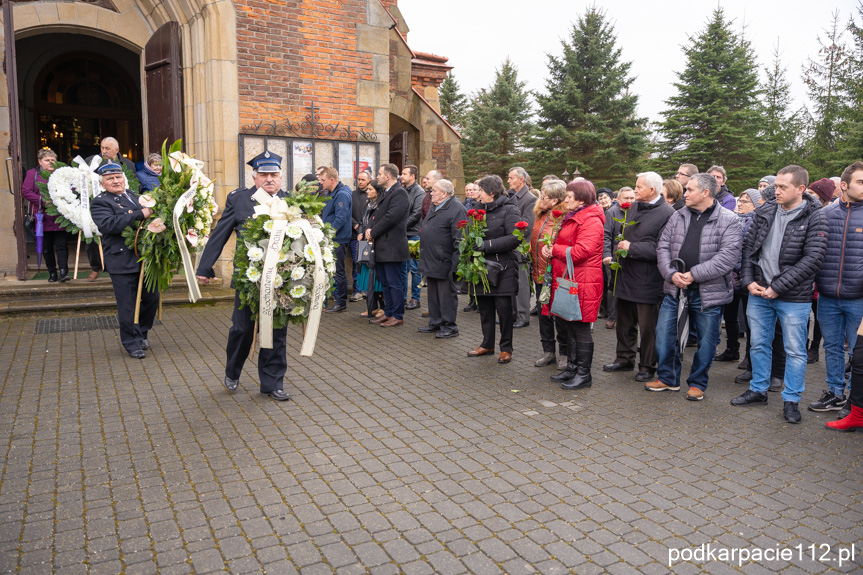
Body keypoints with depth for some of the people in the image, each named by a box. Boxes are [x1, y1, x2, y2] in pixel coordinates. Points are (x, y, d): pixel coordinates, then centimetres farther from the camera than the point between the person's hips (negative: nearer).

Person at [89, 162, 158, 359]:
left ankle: (142, 331, 35)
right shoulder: (100, 202, -4)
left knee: (152, 298, 12)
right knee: (128, 305, 2)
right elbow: (109, 224, -23)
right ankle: (132, 343, 17)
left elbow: (148, 221, 29)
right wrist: (140, 214, -24)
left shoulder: (134, 196, 17)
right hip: (122, 263, -6)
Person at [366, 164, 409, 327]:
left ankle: (397, 316, 6)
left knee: (394, 283, -3)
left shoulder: (399, 193, -13)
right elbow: (378, 215, 19)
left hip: (392, 246, -10)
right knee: (385, 282, 15)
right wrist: (370, 229, 0)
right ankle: (388, 313, 25)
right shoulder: (386, 193, 18)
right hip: (382, 246, 10)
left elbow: (391, 217, -22)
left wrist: (373, 232, -13)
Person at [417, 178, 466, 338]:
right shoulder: (434, 207, 16)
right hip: (430, 261, 9)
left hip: (444, 262, -9)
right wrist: (424, 256, 22)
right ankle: (435, 323, 28)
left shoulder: (456, 209, -14)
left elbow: (459, 239, -19)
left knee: (446, 294, 0)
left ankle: (449, 327, 10)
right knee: (433, 293, 16)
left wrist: (455, 263, -22)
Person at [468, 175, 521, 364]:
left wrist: (488, 245, -21)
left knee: (504, 308, -1)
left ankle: (506, 348, 14)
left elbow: (514, 238, -19)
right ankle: (487, 344, 25)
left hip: (502, 267, -7)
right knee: (484, 307, 11)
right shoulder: (481, 210, 13)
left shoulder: (508, 209, -8)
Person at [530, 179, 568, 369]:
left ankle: (564, 353, 20)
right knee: (543, 313, 15)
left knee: (560, 315, 5)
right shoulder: (540, 215, 9)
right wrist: (533, 257, 12)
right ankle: (548, 351, 27)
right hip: (540, 273, 8)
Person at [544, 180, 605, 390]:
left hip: (581, 283, -10)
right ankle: (572, 368, 29)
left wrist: (554, 250, -11)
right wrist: (551, 249, 1)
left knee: (580, 329, -1)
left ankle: (584, 374, 11)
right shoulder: (571, 218, 19)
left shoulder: (591, 221, -14)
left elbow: (581, 251, -24)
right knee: (568, 326, 16)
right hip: (566, 280, 10)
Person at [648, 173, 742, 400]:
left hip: (709, 292, -4)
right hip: (675, 289, 4)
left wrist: (694, 274, -19)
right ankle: (668, 378, 25)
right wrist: (671, 273, -11)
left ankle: (697, 383, 26)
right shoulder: (678, 216, 8)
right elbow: (663, 246, 6)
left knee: (706, 341, 8)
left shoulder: (728, 220, -6)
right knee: (664, 335, 7)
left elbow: (729, 256, -16)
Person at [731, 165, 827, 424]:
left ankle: (791, 400, 20)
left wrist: (778, 287, -17)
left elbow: (812, 259, -15)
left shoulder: (814, 218, -9)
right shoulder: (764, 211, 4)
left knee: (795, 350, 6)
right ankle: (758, 390, 30)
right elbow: (748, 246, 7)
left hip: (794, 297, -4)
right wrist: (748, 280, -4)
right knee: (759, 344, 15)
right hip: (758, 292, 4)